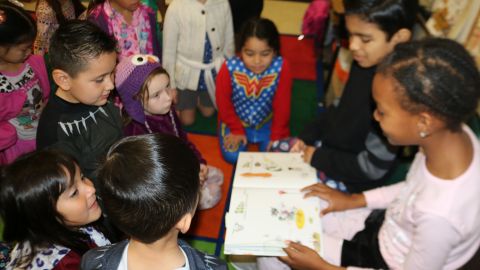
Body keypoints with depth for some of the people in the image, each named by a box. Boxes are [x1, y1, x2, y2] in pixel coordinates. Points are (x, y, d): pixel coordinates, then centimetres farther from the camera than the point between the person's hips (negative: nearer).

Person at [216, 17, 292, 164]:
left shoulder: (281, 67, -28)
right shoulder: (230, 68, -29)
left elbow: (282, 105, -15)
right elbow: (223, 103, -12)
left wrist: (277, 137, -11)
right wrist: (237, 130, -6)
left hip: (267, 122, 1)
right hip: (236, 121, 0)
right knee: (232, 156, -12)